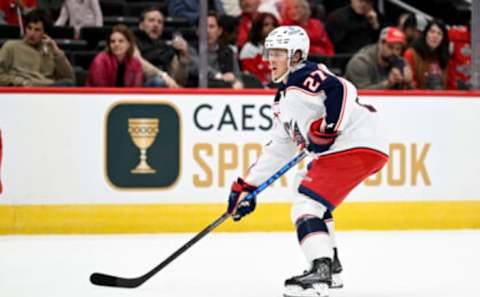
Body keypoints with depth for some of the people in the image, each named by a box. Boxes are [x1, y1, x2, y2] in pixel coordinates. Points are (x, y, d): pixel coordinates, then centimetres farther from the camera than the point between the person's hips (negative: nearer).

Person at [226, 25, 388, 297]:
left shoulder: (304, 77, -8)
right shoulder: (285, 97, 24)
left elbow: (342, 91, -26)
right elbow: (279, 149, 28)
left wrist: (327, 129, -24)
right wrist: (247, 186, 26)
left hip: (357, 145, -11)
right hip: (338, 151, 11)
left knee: (307, 202, -18)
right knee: (304, 188, 27)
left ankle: (321, 274, -31)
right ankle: (331, 266, 31)